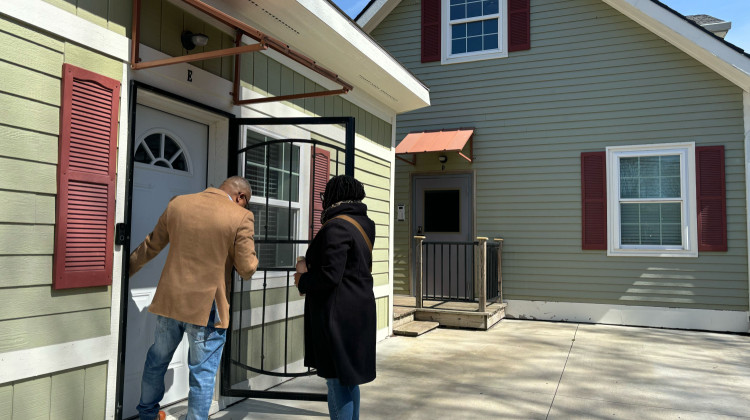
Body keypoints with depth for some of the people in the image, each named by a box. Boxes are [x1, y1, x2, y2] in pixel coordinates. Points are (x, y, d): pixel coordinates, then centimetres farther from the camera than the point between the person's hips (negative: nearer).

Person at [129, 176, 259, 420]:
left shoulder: (177, 204, 3)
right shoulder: (242, 217, -12)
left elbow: (151, 246, 13)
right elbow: (247, 269, -12)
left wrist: (127, 270, 27)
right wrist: (251, 257, 10)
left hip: (169, 301, 5)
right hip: (207, 308, -5)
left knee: (156, 362, 26)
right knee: (203, 374, 9)